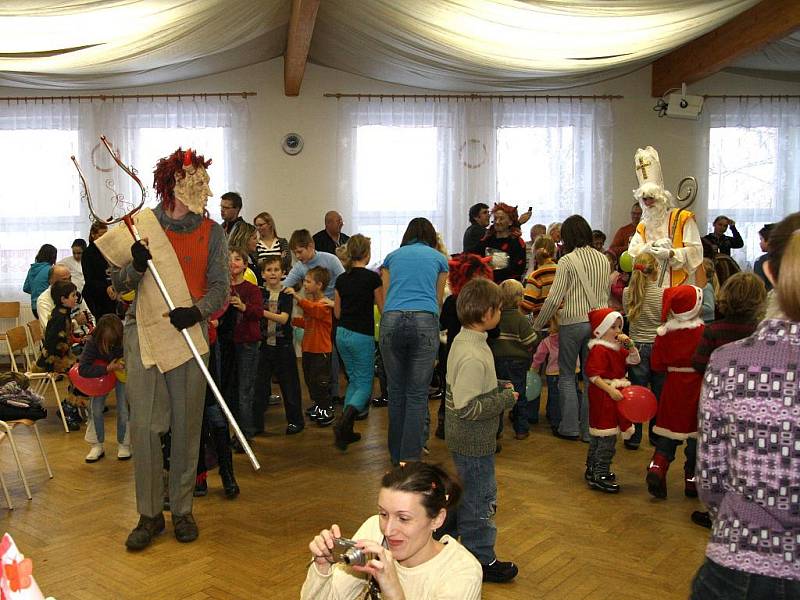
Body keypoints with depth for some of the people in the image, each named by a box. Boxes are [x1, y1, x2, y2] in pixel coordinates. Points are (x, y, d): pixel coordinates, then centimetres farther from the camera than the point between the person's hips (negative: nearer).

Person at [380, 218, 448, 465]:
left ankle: (396, 454, 23)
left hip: (391, 321, 2)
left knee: (396, 391, 13)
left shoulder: (392, 256, 23)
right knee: (417, 394, 3)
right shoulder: (438, 258, 20)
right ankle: (410, 457, 2)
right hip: (425, 322, -1)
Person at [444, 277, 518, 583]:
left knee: (470, 493, 24)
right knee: (481, 497, 6)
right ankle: (482, 561, 22)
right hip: (474, 442, -10)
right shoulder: (474, 357, -29)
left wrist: (499, 386, 6)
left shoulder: (462, 340, 2)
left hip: (464, 439, 10)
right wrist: (506, 400, -19)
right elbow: (467, 407, -29)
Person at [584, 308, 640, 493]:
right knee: (607, 437, -9)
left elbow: (635, 359, 8)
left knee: (597, 436, 18)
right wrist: (611, 390, -27)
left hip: (615, 395, 10)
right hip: (603, 397, -10)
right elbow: (594, 376, -22)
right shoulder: (599, 350, -17)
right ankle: (600, 475, -4)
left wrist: (629, 344, -7)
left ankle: (592, 469, 29)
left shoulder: (618, 349, 13)